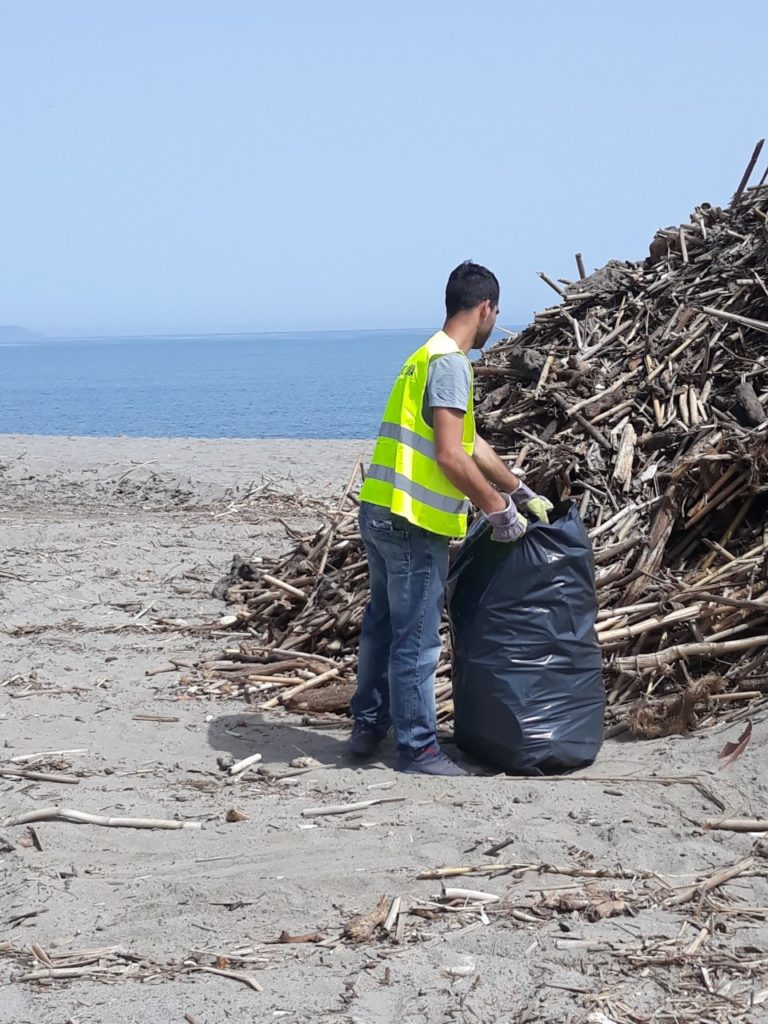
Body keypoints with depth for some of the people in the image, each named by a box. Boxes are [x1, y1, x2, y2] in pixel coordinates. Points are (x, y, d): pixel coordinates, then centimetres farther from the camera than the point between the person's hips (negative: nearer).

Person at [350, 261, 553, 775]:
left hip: (383, 511, 10)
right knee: (416, 640, -1)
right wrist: (499, 510, -14)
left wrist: (522, 491, 27)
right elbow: (449, 455, -22)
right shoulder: (450, 363, -14)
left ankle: (369, 726, 31)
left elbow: (471, 442, 24)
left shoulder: (428, 356, 18)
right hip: (414, 521, -10)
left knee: (383, 623, 20)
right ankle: (418, 747, 7)